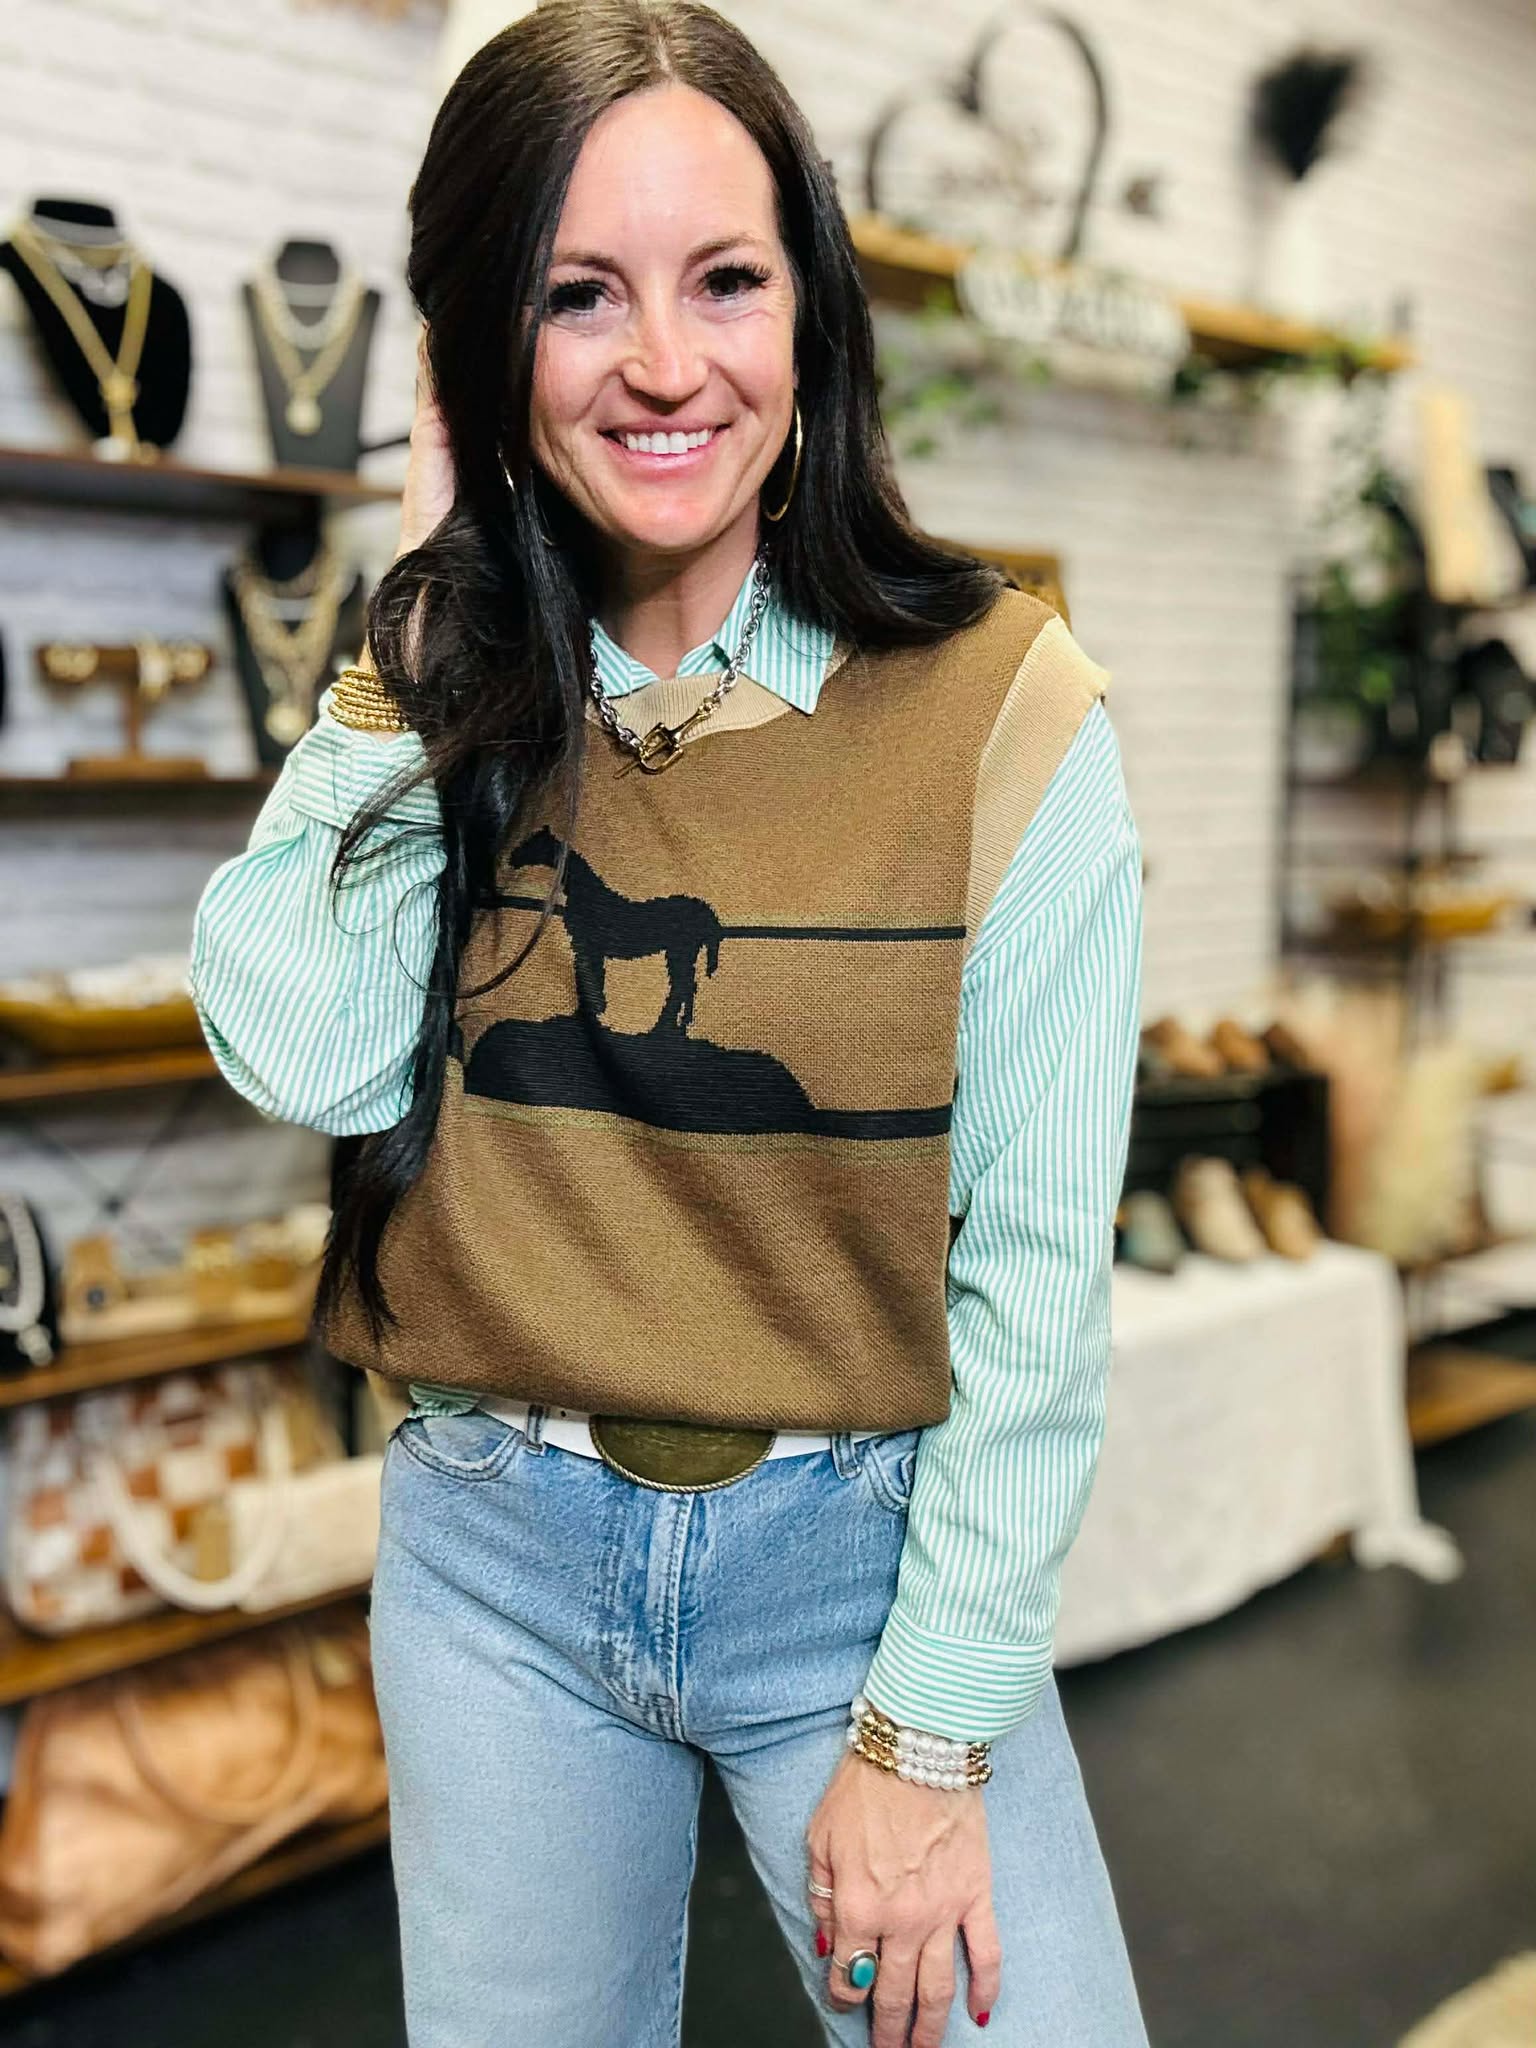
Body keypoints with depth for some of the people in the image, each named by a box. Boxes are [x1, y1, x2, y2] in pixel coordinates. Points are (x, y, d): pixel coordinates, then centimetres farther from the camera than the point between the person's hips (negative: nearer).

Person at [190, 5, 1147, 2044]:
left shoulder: (1000, 701, -12)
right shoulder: (448, 703, -2)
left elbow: (1037, 1261, -12)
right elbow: (306, 1057, -19)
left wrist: (929, 1732, -11)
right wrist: (425, 616, -13)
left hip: (863, 1546, -2)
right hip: (496, 1556, 3)